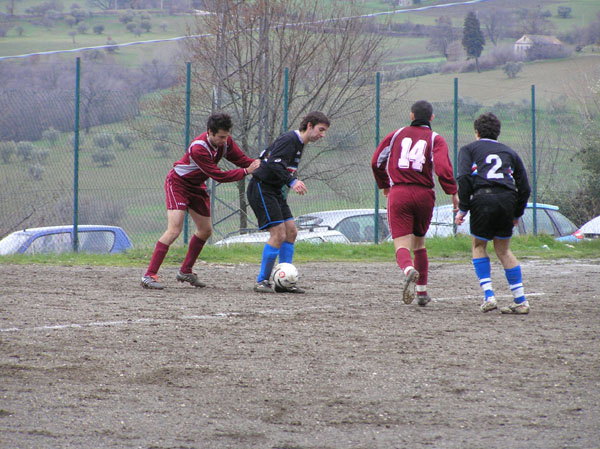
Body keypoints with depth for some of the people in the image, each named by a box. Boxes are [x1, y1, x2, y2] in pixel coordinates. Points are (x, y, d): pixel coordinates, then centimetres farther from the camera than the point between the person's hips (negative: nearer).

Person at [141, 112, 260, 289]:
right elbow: (218, 175, -33)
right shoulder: (198, 148, -34)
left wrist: (257, 163, -27)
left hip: (197, 187, 8)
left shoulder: (225, 142, -11)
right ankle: (149, 276, -21)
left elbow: (241, 159, -6)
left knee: (205, 231, 12)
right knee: (174, 230, -21)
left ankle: (185, 271, 28)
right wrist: (246, 171, -31)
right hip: (178, 184, -8)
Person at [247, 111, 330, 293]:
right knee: (278, 235, -15)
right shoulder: (289, 140, -16)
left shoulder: (298, 143, 15)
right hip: (261, 188, -10)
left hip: (274, 191, 10)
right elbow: (274, 165, -29)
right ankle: (262, 281, -7)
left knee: (291, 232, 4)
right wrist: (292, 182, -39)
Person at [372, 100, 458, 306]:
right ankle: (422, 292, 22)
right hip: (424, 195, 1)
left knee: (401, 244, -8)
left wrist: (384, 185, 29)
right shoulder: (435, 139, 4)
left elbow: (376, 162, 15)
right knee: (419, 242, 20)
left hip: (398, 194, -1)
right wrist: (453, 192, -6)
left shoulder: (397, 134, 12)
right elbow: (442, 167, -12)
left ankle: (409, 270, -41)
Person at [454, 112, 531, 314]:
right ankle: (521, 301, 9)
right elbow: (524, 188, 19)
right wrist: (517, 214, 28)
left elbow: (464, 177, -1)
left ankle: (488, 295, 0)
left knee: (478, 246, 15)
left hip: (483, 198, -3)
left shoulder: (468, 149, 18)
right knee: (503, 250, 16)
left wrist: (463, 209, 1)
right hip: (507, 199, 3)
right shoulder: (509, 152, 26)